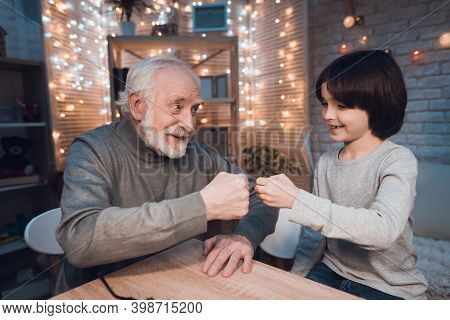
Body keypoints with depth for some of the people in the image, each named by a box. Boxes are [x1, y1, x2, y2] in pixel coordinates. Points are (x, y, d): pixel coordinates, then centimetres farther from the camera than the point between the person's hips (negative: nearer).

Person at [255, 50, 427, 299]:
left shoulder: (398, 161, -15)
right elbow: (315, 233, 5)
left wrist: (296, 199, -36)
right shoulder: (325, 162, -2)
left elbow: (383, 230, -32)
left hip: (391, 289, -3)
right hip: (330, 273, 4)